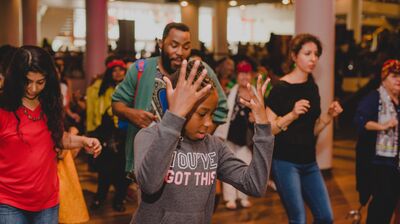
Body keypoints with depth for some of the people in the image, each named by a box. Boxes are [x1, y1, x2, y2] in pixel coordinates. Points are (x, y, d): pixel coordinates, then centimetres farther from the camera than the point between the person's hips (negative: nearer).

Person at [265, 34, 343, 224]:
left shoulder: (312, 87, 10)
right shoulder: (281, 88, -11)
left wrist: (329, 116, -1)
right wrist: (292, 115, -26)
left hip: (309, 162, 7)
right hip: (285, 161, -7)